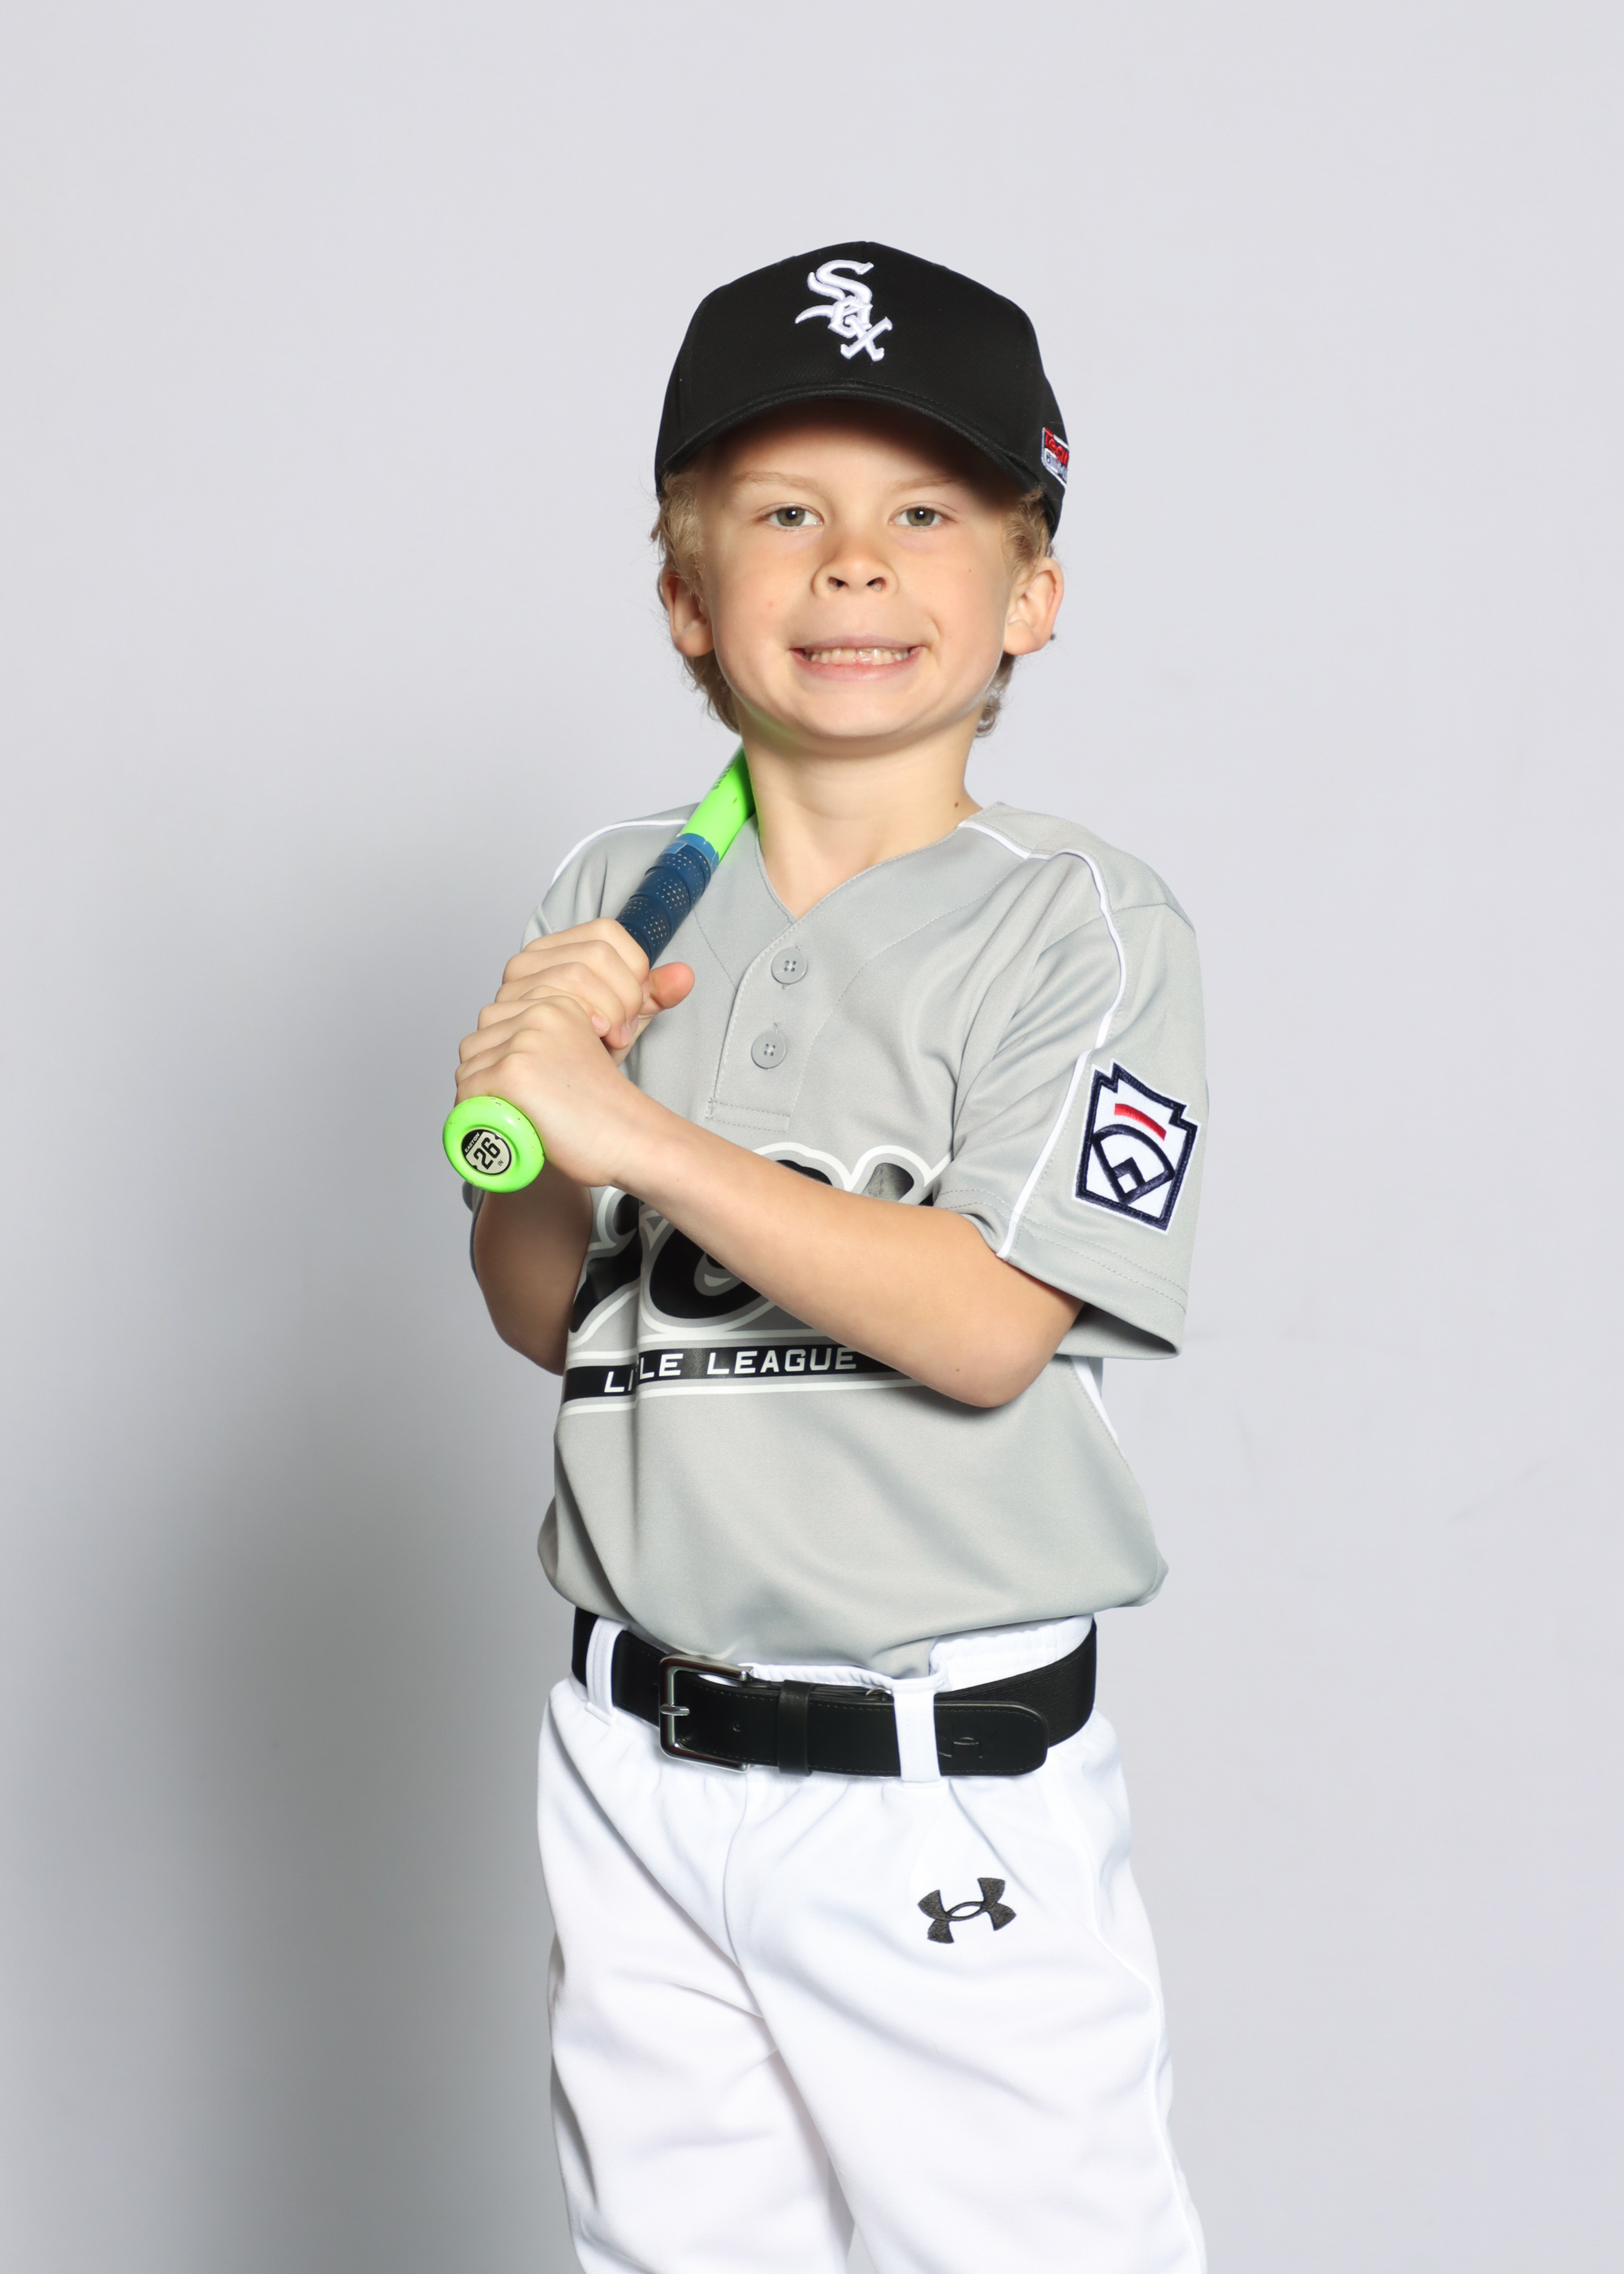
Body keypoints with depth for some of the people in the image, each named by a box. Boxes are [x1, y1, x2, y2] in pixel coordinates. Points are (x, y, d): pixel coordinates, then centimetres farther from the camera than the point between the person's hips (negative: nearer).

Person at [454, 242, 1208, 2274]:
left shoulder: (1085, 928, -10)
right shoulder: (614, 900, 5)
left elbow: (984, 1329, -20)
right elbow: (544, 1320, 8)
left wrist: (632, 1129, -23)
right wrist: (523, 1117, -12)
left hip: (949, 1792, -5)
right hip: (636, 1758, 5)